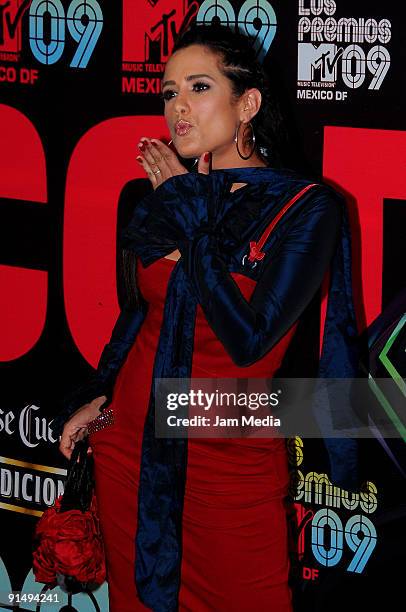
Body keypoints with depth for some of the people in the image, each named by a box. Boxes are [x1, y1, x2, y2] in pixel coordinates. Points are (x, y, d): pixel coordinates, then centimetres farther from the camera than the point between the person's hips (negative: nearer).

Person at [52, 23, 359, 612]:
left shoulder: (307, 206, -14)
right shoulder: (164, 195, 2)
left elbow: (250, 339, -23)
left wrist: (192, 216, -17)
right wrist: (98, 394, 9)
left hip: (230, 459, -5)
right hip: (130, 441, 5)